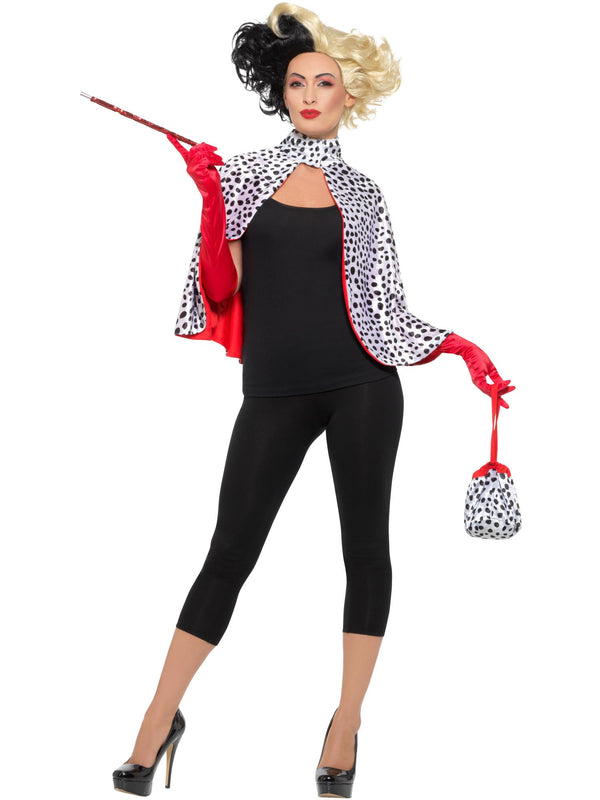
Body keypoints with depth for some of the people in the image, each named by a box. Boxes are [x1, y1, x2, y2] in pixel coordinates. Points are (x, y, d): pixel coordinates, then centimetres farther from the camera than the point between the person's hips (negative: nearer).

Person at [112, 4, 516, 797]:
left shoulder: (361, 194, 10)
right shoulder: (242, 173, 8)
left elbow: (387, 309, 9)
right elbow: (221, 292, 1)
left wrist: (460, 346, -4)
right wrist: (212, 200, -8)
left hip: (362, 384, 1)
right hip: (274, 392, -1)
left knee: (366, 546, 3)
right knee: (230, 552, 0)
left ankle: (347, 725, 16)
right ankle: (159, 721, 11)